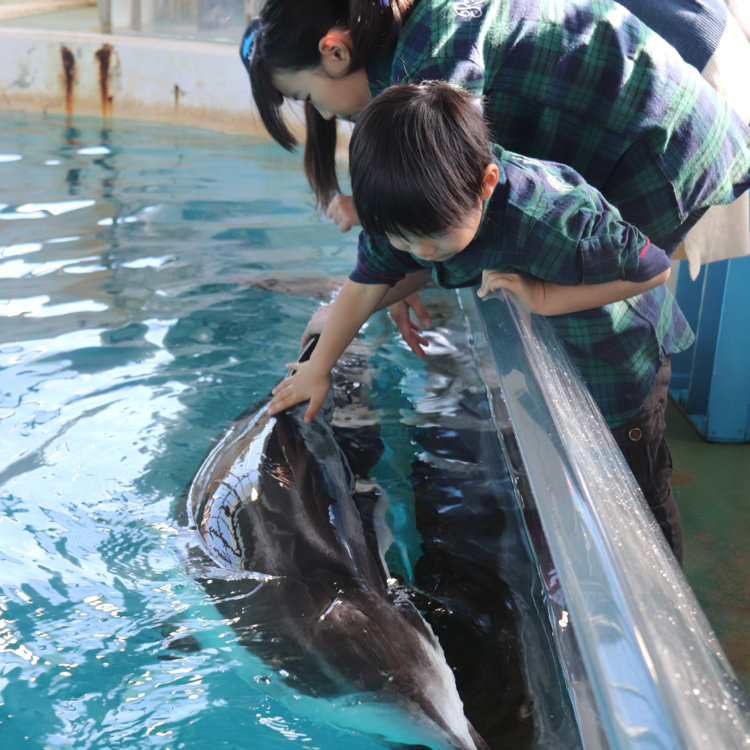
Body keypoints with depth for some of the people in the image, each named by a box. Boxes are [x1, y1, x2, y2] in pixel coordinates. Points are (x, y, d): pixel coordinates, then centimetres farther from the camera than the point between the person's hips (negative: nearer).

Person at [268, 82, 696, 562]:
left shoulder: (551, 220, -43)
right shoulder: (408, 212, -23)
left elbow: (654, 270, -31)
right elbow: (366, 286, -7)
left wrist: (544, 298, -34)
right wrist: (318, 368, 1)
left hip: (617, 351, -6)